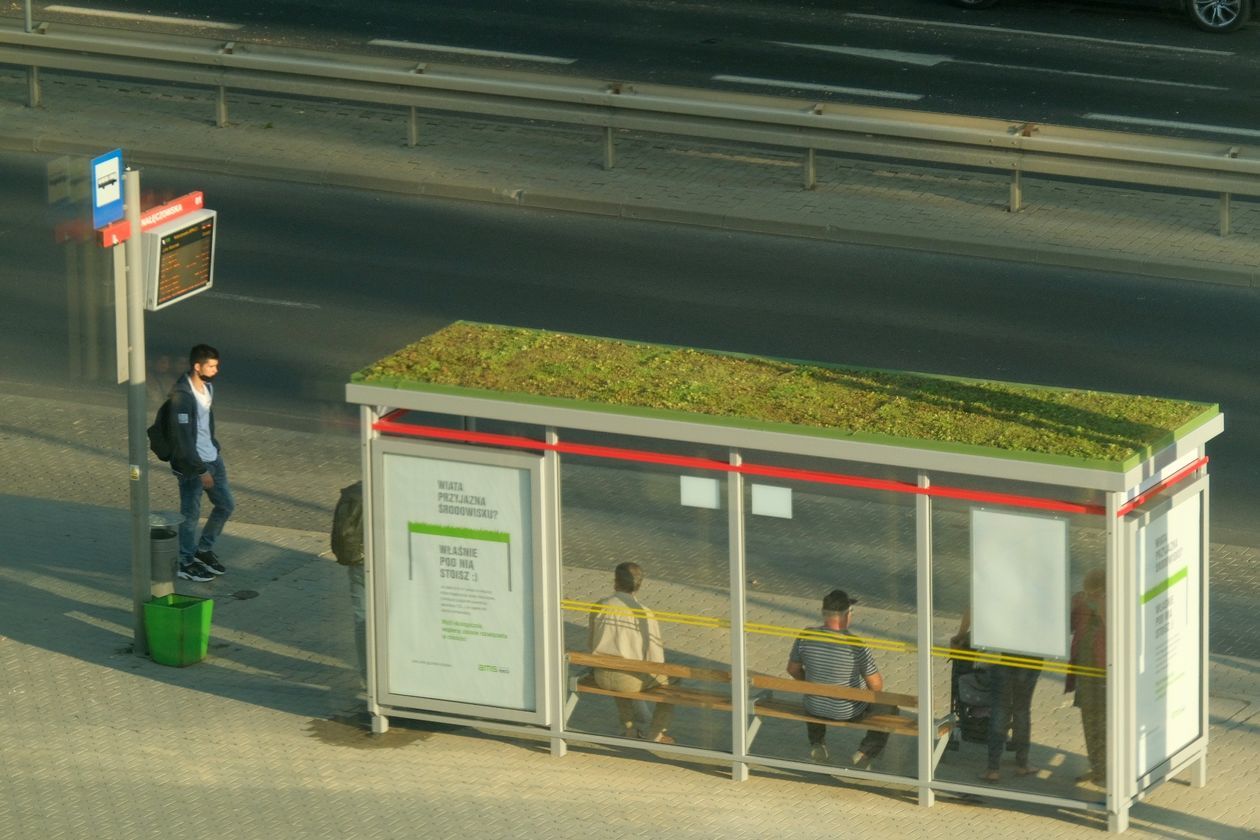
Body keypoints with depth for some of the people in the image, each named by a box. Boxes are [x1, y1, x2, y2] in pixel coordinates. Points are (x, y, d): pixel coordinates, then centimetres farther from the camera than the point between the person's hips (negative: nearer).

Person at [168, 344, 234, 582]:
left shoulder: (207, 386, 3)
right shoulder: (182, 395, -25)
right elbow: (183, 437, -24)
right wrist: (200, 470, -22)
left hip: (212, 457, 9)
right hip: (191, 464, -9)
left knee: (226, 504, 15)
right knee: (191, 514, 4)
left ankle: (204, 551, 33)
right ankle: (185, 563, 21)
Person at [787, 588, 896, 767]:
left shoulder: (805, 637, -15)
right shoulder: (856, 645, -26)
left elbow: (793, 669, 1)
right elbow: (876, 685, -18)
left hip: (814, 709, 4)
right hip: (848, 712, -4)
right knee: (889, 709, 22)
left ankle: (817, 744, 30)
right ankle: (866, 752, 11)